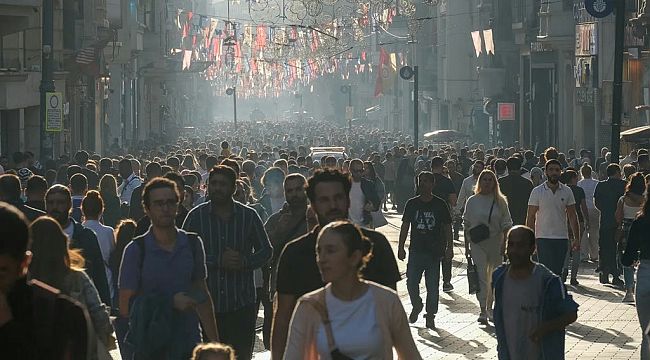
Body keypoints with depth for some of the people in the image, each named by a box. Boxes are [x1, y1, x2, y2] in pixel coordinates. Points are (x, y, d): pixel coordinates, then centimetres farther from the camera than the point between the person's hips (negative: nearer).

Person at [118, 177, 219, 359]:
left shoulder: (192, 244, 7)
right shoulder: (136, 250, -5)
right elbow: (126, 308, -7)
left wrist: (214, 342, 10)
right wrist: (171, 302, -13)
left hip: (189, 344, 3)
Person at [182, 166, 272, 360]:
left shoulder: (248, 216, 6)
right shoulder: (196, 216, 2)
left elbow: (266, 251, 8)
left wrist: (244, 262, -13)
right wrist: (218, 260, -16)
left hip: (242, 304, 1)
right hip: (207, 302, -1)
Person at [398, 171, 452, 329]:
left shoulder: (440, 205, 0)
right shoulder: (412, 204, 5)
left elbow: (447, 227, 6)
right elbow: (405, 226, 10)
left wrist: (444, 247, 1)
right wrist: (401, 247, 6)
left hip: (434, 252, -1)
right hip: (416, 250, 1)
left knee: (432, 287, 1)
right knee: (411, 283, -2)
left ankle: (430, 316, 14)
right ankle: (416, 306, 25)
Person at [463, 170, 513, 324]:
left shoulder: (500, 201, 2)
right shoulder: (472, 201, 3)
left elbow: (506, 225, 3)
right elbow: (467, 224, 9)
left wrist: (505, 243, -6)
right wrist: (466, 244, 6)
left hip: (496, 243, 1)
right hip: (477, 244, -1)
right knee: (481, 276, -9)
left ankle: (490, 307, 26)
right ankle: (483, 311, -12)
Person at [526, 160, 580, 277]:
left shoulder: (567, 191, 6)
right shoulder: (537, 192, -1)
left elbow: (572, 215, 11)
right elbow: (530, 217, 1)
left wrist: (576, 238, 5)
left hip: (562, 238, 3)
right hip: (543, 238, -3)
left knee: (557, 271, 5)